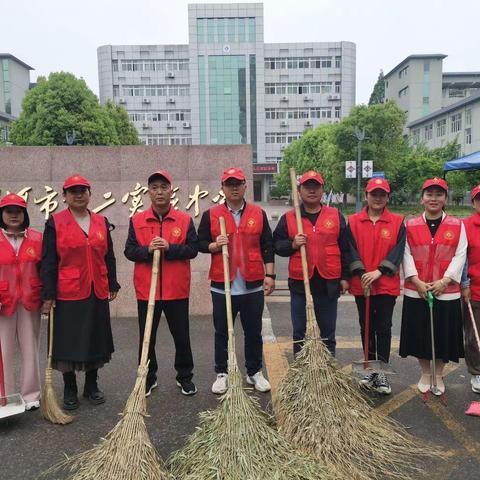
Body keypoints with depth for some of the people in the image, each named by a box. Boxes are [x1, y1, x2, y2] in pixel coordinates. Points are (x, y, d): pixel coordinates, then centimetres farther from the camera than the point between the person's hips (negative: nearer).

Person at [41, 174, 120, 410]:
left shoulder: (102, 222, 8)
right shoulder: (55, 223, -3)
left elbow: (109, 257, 12)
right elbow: (48, 261, -6)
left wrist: (112, 285, 11)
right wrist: (48, 295, -11)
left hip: (97, 294, 4)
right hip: (68, 294, -3)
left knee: (96, 341, 12)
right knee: (68, 343, 6)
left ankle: (91, 386, 29)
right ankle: (69, 391, 23)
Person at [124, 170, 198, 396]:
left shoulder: (185, 220, 1)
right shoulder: (137, 220, 4)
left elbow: (192, 249, -6)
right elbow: (129, 251, -1)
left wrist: (169, 248, -20)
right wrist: (148, 250, -19)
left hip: (177, 290, -1)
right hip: (146, 290, 1)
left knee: (181, 336, 11)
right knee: (147, 337, 12)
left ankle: (185, 376, 29)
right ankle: (148, 378, 30)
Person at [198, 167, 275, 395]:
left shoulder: (259, 214, 6)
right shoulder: (210, 215, 3)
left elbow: (267, 246, 6)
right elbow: (200, 243, 7)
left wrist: (270, 275, 0)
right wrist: (214, 245, -14)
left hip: (253, 286, 1)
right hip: (222, 286, 0)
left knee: (253, 333, 11)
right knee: (222, 333, 10)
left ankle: (255, 373, 27)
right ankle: (222, 374, 25)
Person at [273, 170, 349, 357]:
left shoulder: (336, 216, 5)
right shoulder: (288, 218, 3)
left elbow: (345, 249, 6)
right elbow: (277, 245, 5)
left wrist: (345, 277, 3)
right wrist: (292, 244, -14)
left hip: (328, 283, 0)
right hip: (299, 283, 0)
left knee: (328, 332, 12)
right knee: (299, 332, 9)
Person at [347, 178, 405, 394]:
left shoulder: (397, 222, 1)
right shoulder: (353, 221, 2)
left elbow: (398, 250, -8)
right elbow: (351, 250, -5)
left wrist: (379, 271, -19)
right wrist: (362, 274, -16)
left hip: (387, 285, -1)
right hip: (361, 284, 1)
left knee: (383, 328, 2)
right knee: (366, 328, 12)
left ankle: (382, 372, 13)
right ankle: (371, 368, 27)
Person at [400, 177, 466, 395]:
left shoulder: (457, 225, 2)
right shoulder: (410, 225, 3)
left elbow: (459, 256, -4)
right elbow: (407, 255, -2)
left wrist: (444, 281, -14)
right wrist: (417, 281, -13)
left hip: (447, 292, 0)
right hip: (416, 291, 1)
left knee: (444, 336, 8)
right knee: (420, 335, 9)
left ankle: (438, 376, 29)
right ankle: (425, 374, 29)